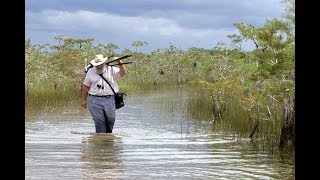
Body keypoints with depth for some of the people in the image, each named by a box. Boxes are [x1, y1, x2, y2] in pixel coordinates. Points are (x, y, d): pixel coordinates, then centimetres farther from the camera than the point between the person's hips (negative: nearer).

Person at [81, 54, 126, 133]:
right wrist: (83, 100, 9)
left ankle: (108, 134, 27)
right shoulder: (90, 72, 9)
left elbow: (123, 73, -5)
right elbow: (85, 86, 11)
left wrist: (120, 63, -22)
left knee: (110, 119, 5)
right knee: (99, 121, -3)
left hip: (109, 99, 1)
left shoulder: (111, 70, 7)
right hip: (95, 100, 0)